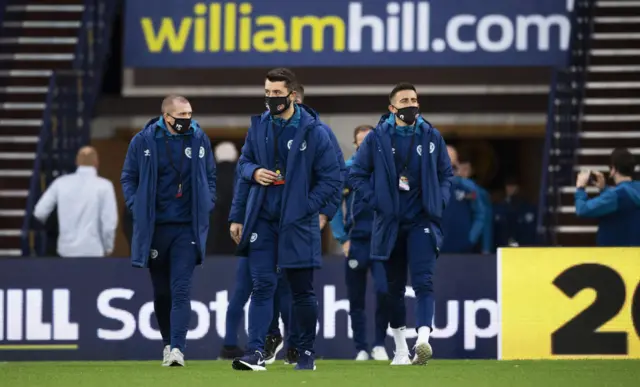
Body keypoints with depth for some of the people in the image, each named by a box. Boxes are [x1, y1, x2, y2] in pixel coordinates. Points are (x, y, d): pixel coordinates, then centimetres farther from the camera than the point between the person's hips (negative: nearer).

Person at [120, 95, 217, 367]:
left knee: (181, 290, -11)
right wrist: (137, 207, -5)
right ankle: (167, 343, 26)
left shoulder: (199, 139, 4)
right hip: (154, 227, 0)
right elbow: (128, 178, 7)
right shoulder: (143, 141, -1)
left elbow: (210, 177, 15)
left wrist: (207, 206, 2)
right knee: (161, 291, 10)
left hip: (187, 227, 0)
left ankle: (177, 348, -16)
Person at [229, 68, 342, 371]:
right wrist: (254, 172, -5)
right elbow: (244, 162, 19)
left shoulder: (313, 131, -7)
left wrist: (304, 208, -11)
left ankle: (307, 354, 18)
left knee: (302, 291, 6)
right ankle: (255, 352, -11)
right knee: (262, 286, -5)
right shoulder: (259, 126, 5)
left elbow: (332, 179, -5)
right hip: (262, 218, 3)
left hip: (297, 221, -3)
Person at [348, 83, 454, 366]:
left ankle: (423, 341, -30)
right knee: (394, 287, 8)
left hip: (422, 221, 0)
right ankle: (400, 349, 20)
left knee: (423, 282, -16)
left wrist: (440, 201, -1)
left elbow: (446, 173, 15)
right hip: (390, 223, 1)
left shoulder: (431, 137, 5)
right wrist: (375, 200, -7)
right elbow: (356, 174, 4)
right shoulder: (377, 138, 0)